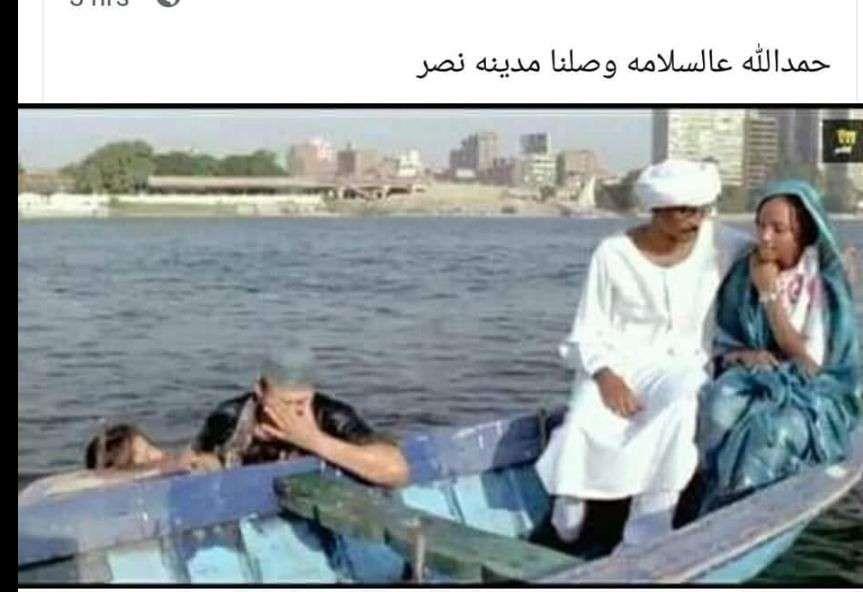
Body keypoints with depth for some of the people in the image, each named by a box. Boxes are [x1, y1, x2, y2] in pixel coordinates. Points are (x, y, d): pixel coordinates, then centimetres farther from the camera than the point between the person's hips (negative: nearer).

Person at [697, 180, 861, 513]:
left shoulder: (827, 284, -8)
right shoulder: (743, 275, 2)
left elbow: (810, 362, -15)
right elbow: (721, 346, 8)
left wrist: (771, 294, -15)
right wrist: (744, 355, -16)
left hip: (812, 396, -3)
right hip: (755, 382, 3)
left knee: (772, 428, -36)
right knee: (721, 405, -32)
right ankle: (725, 508, -24)